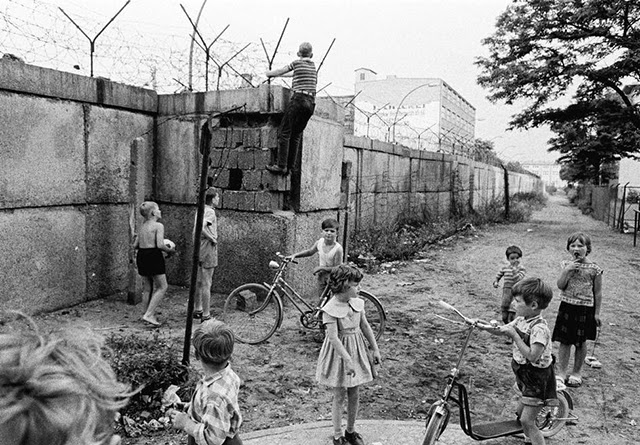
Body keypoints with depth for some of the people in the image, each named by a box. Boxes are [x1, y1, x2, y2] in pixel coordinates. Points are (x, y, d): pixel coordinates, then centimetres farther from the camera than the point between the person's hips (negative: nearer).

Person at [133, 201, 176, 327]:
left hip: (141, 256, 8)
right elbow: (160, 245, -19)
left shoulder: (143, 226, 14)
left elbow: (135, 245, 14)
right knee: (162, 287, 0)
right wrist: (170, 250, -2)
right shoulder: (158, 226, -9)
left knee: (147, 288, 17)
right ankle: (148, 315, -6)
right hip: (153, 256, -8)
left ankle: (146, 314, 23)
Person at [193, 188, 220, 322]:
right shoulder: (210, 212, -16)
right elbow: (201, 227, -33)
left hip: (198, 250, 9)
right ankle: (206, 315, 2)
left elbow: (195, 231, 18)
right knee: (206, 284, -4)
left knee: (199, 282, 18)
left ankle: (197, 310, 30)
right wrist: (212, 238, -20)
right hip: (208, 250, -9)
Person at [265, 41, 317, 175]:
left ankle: (281, 165, -12)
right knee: (297, 134, 8)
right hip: (311, 103, 6)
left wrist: (269, 73, 30)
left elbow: (279, 72, 8)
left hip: (299, 98, -6)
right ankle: (290, 166, 3)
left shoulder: (297, 62, 3)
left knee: (284, 132, -5)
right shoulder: (313, 65, 20)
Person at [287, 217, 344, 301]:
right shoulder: (320, 242, -9)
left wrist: (321, 268, -24)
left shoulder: (338, 248, -26)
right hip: (321, 277, 6)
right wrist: (295, 255, 0)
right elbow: (309, 251, 9)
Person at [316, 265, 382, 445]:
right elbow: (333, 338, -26)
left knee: (354, 395, 14)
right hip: (339, 353, -5)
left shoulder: (357, 303, -3)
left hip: (356, 349, 6)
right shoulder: (330, 309, -22)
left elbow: (365, 326, 8)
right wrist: (348, 360, -31)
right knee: (339, 396, 7)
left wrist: (375, 349, 10)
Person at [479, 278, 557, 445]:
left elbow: (532, 356, -33)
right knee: (520, 412, 22)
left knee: (527, 421, -6)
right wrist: (483, 326, -7)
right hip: (525, 375, 9)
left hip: (538, 379, -9)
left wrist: (514, 335, -31)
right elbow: (501, 331, 9)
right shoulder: (522, 320, -1)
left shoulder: (540, 328, -27)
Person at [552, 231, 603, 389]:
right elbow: (560, 286, -6)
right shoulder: (566, 265, 1)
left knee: (580, 342, 10)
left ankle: (576, 373, 27)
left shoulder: (594, 269, -7)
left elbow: (598, 293, -2)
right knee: (564, 341, 6)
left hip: (585, 309, -2)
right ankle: (561, 373, 15)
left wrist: (597, 313, -2)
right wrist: (567, 271, -18)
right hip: (566, 307, 2)